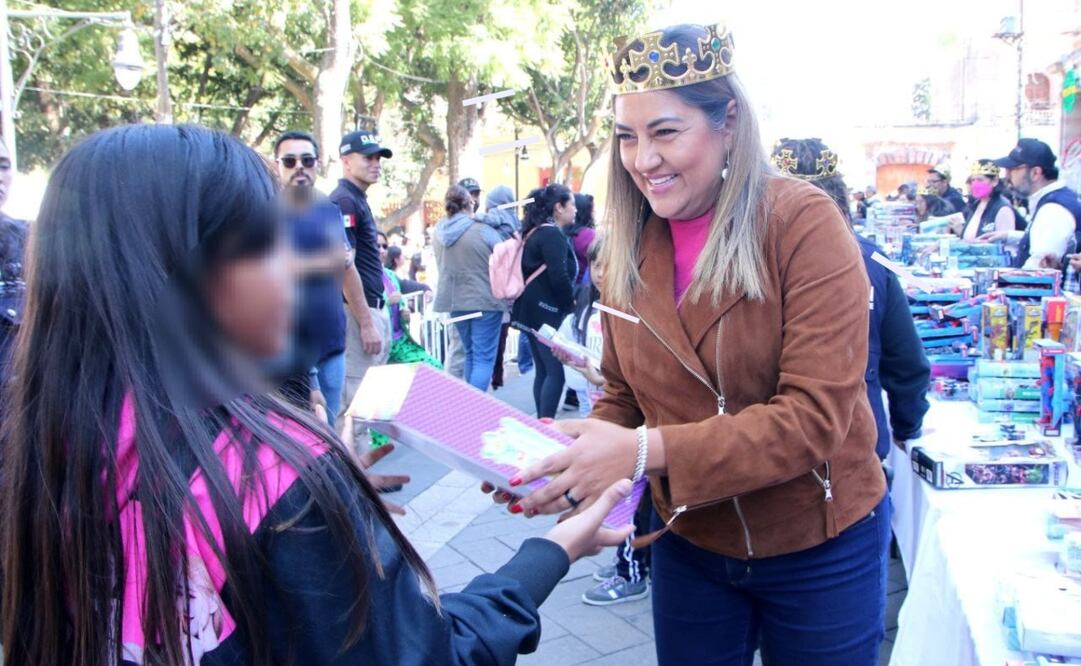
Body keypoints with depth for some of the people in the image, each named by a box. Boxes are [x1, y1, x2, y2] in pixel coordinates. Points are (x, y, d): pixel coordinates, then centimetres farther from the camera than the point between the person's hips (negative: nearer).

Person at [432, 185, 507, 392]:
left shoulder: (438, 231, 1)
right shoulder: (483, 231, -15)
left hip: (454, 300, 6)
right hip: (484, 300, -6)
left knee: (470, 353, 21)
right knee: (484, 358, -2)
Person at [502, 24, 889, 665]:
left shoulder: (804, 223, -19)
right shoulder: (628, 246, -4)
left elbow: (816, 415, -25)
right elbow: (624, 399, 4)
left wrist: (645, 453, -34)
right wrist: (569, 458, -18)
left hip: (820, 550, -3)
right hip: (688, 545, 4)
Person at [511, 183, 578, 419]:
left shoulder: (534, 232, 16)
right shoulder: (553, 234, -13)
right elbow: (558, 277, -21)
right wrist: (570, 304, -5)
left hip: (532, 311, 10)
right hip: (546, 312, -10)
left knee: (542, 370, 12)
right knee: (555, 372, -8)